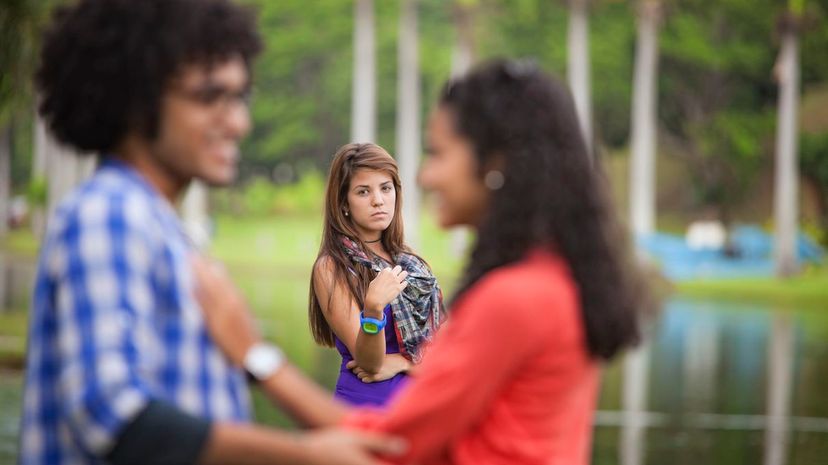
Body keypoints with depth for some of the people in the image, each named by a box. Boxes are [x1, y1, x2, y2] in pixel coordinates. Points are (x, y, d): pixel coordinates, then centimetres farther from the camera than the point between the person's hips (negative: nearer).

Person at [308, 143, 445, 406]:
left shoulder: (411, 264, 7)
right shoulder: (331, 268, -8)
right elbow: (369, 364, -15)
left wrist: (401, 361, -12)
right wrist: (373, 308, -31)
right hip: (364, 402, -4)